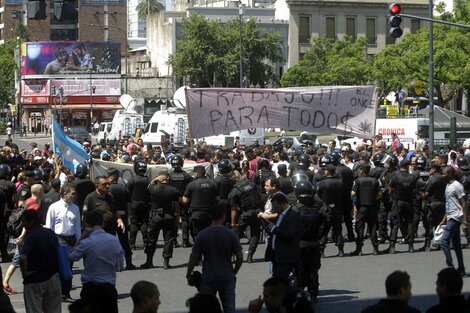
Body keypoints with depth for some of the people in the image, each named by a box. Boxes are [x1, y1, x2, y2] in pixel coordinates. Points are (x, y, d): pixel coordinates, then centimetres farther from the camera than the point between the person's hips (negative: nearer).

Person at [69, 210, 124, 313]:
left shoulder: (86, 243, -13)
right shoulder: (114, 240, -2)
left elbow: (71, 257, 4)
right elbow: (120, 267, 4)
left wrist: (81, 238, 1)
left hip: (90, 288, -2)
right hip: (109, 287, 2)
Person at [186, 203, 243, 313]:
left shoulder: (202, 235, -8)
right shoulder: (231, 234, -8)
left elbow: (194, 257, -6)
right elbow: (240, 257, -4)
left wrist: (188, 274, 9)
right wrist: (234, 272, 13)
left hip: (208, 279, 0)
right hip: (227, 278, 0)